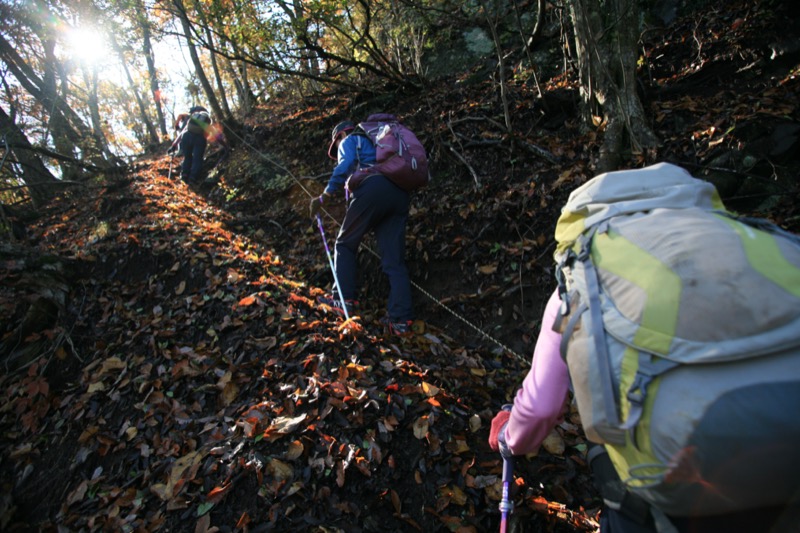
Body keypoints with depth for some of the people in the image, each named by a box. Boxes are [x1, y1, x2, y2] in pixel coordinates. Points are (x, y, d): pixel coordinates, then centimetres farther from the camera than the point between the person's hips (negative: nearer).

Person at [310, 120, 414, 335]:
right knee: (395, 260, 1)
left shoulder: (349, 140, 18)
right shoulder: (375, 143, 40)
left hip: (372, 190, -6)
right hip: (399, 194, 6)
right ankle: (401, 319, -5)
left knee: (345, 244, 12)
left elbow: (345, 166, -3)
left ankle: (344, 299, 5)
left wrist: (325, 196, -5)